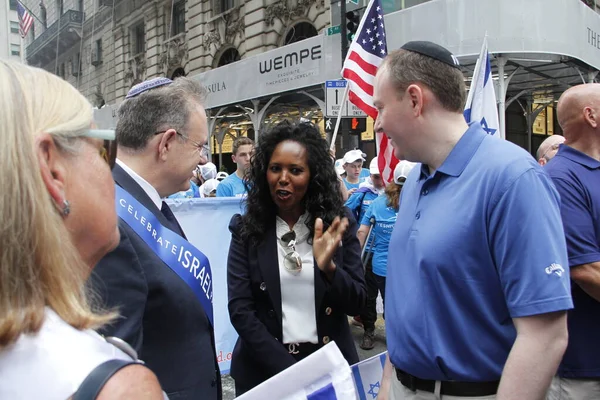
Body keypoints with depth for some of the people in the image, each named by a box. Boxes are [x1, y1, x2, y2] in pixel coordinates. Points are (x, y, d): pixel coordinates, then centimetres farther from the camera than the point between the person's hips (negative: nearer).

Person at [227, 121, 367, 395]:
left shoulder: (339, 223, -6)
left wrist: (328, 267, -24)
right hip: (265, 368, -1)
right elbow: (239, 309, -10)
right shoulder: (247, 228, -7)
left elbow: (356, 304, -5)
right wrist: (290, 370, -17)